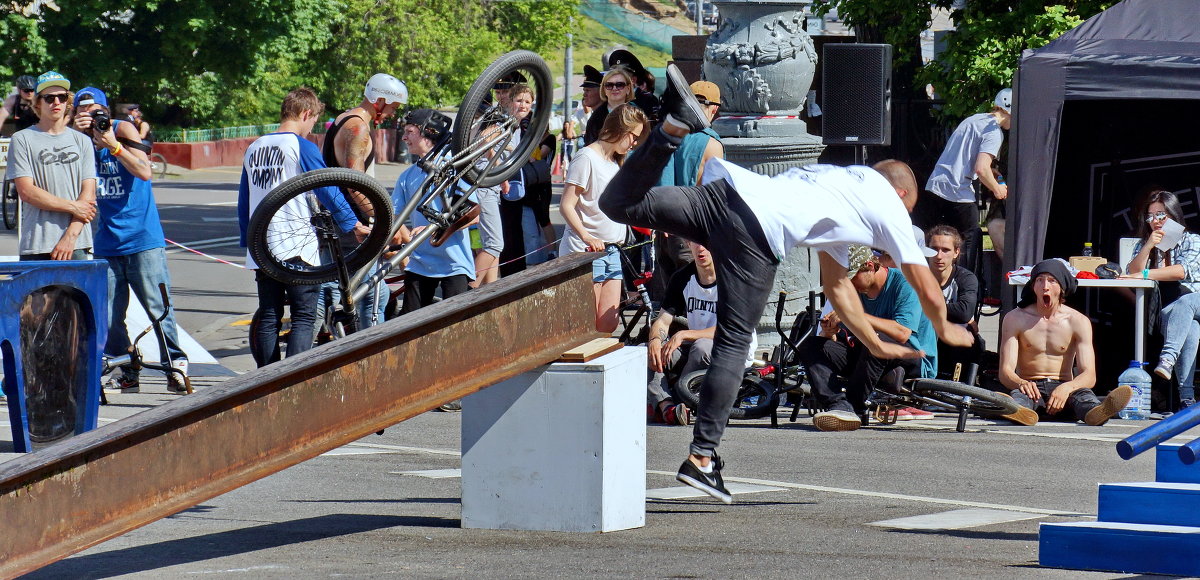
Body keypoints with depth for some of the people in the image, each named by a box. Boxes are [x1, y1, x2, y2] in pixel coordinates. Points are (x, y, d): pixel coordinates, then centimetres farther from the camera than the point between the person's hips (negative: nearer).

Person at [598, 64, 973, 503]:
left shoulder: (846, 185, 41)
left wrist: (875, 345, 51)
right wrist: (944, 329, 43)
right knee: (733, 345, -2)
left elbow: (836, 286, 47)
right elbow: (925, 287, 23)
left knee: (619, 204, 0)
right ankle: (702, 457, -5)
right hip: (757, 234, -6)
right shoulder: (888, 205, 21)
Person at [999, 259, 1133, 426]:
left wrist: (1066, 388, -33)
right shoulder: (1015, 318, 2)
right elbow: (1005, 371, -6)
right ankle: (1017, 410, -76)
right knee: (1018, 393, -37)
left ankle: (1094, 412, -72)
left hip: (1063, 388, 1)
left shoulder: (1078, 321, 2)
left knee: (1082, 393, -34)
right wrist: (1021, 383, -33)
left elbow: (1089, 375, -8)